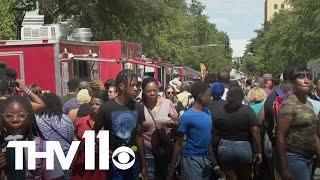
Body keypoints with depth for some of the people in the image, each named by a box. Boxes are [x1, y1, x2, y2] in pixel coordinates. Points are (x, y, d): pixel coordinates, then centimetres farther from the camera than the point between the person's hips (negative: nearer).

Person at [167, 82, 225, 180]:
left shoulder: (207, 113, 5)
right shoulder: (187, 116, -14)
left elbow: (208, 140, 11)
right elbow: (178, 143, -10)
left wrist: (215, 164, 13)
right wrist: (171, 169, -9)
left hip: (206, 159, 6)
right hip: (192, 159, -6)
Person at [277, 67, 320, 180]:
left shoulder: (309, 104, 10)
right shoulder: (289, 104, -15)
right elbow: (280, 136, -17)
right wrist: (284, 168, -18)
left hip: (309, 158, 8)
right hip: (294, 157, -8)